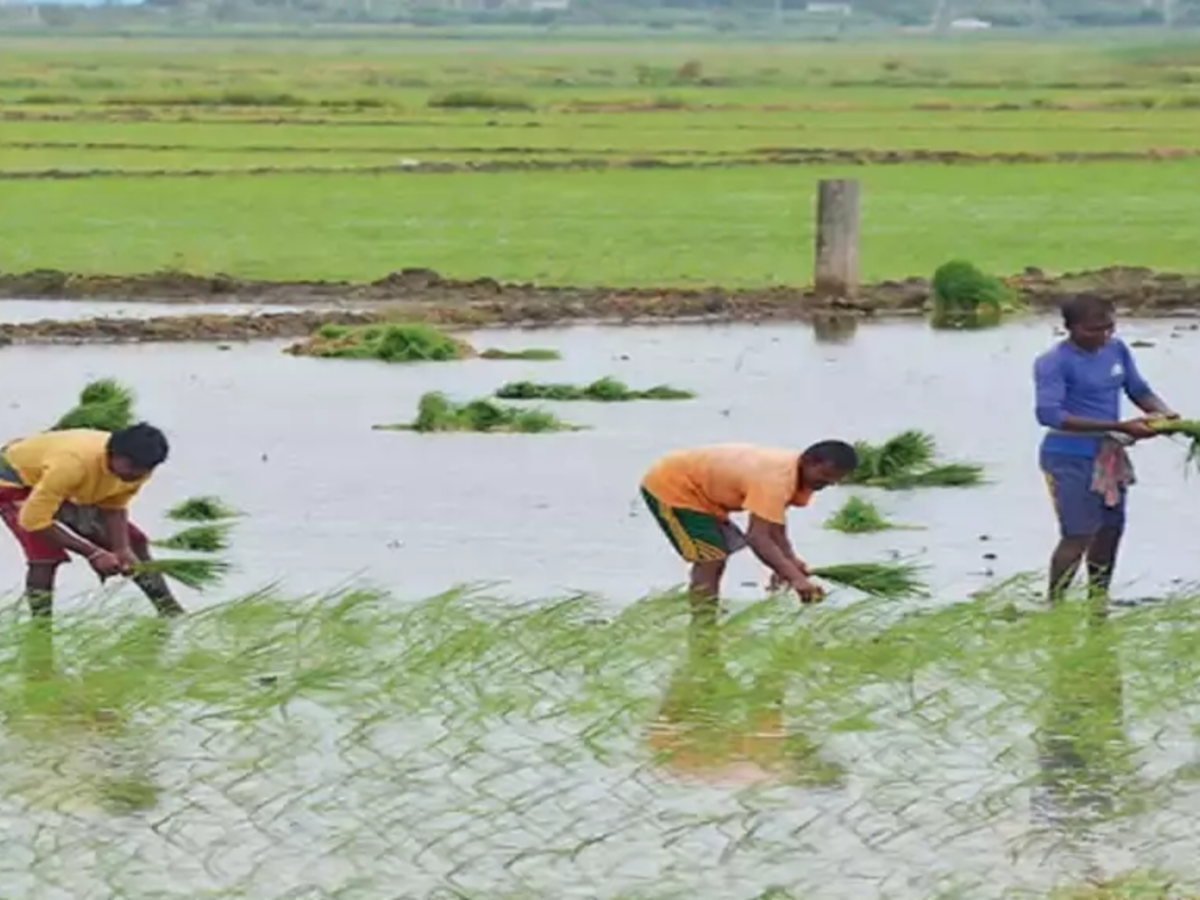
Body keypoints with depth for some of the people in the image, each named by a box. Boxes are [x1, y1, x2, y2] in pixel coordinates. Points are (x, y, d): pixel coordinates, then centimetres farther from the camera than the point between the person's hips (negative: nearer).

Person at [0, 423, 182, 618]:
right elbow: (33, 520, -39)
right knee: (46, 552, -29)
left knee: (133, 541, 4)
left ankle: (172, 616, 17)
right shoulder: (74, 463, -44)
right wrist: (93, 553, -36)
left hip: (68, 487, 7)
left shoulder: (137, 466, -23)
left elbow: (113, 507, -8)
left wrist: (122, 550, -26)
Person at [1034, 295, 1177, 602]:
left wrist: (1165, 413, -13)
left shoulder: (1117, 349, 2)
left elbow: (1138, 389, 11)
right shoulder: (1054, 363, -19)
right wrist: (1119, 426, -32)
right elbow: (1049, 414, -29)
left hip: (1109, 455, 7)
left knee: (1111, 528, 14)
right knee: (1079, 535, -13)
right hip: (1070, 458, -7)